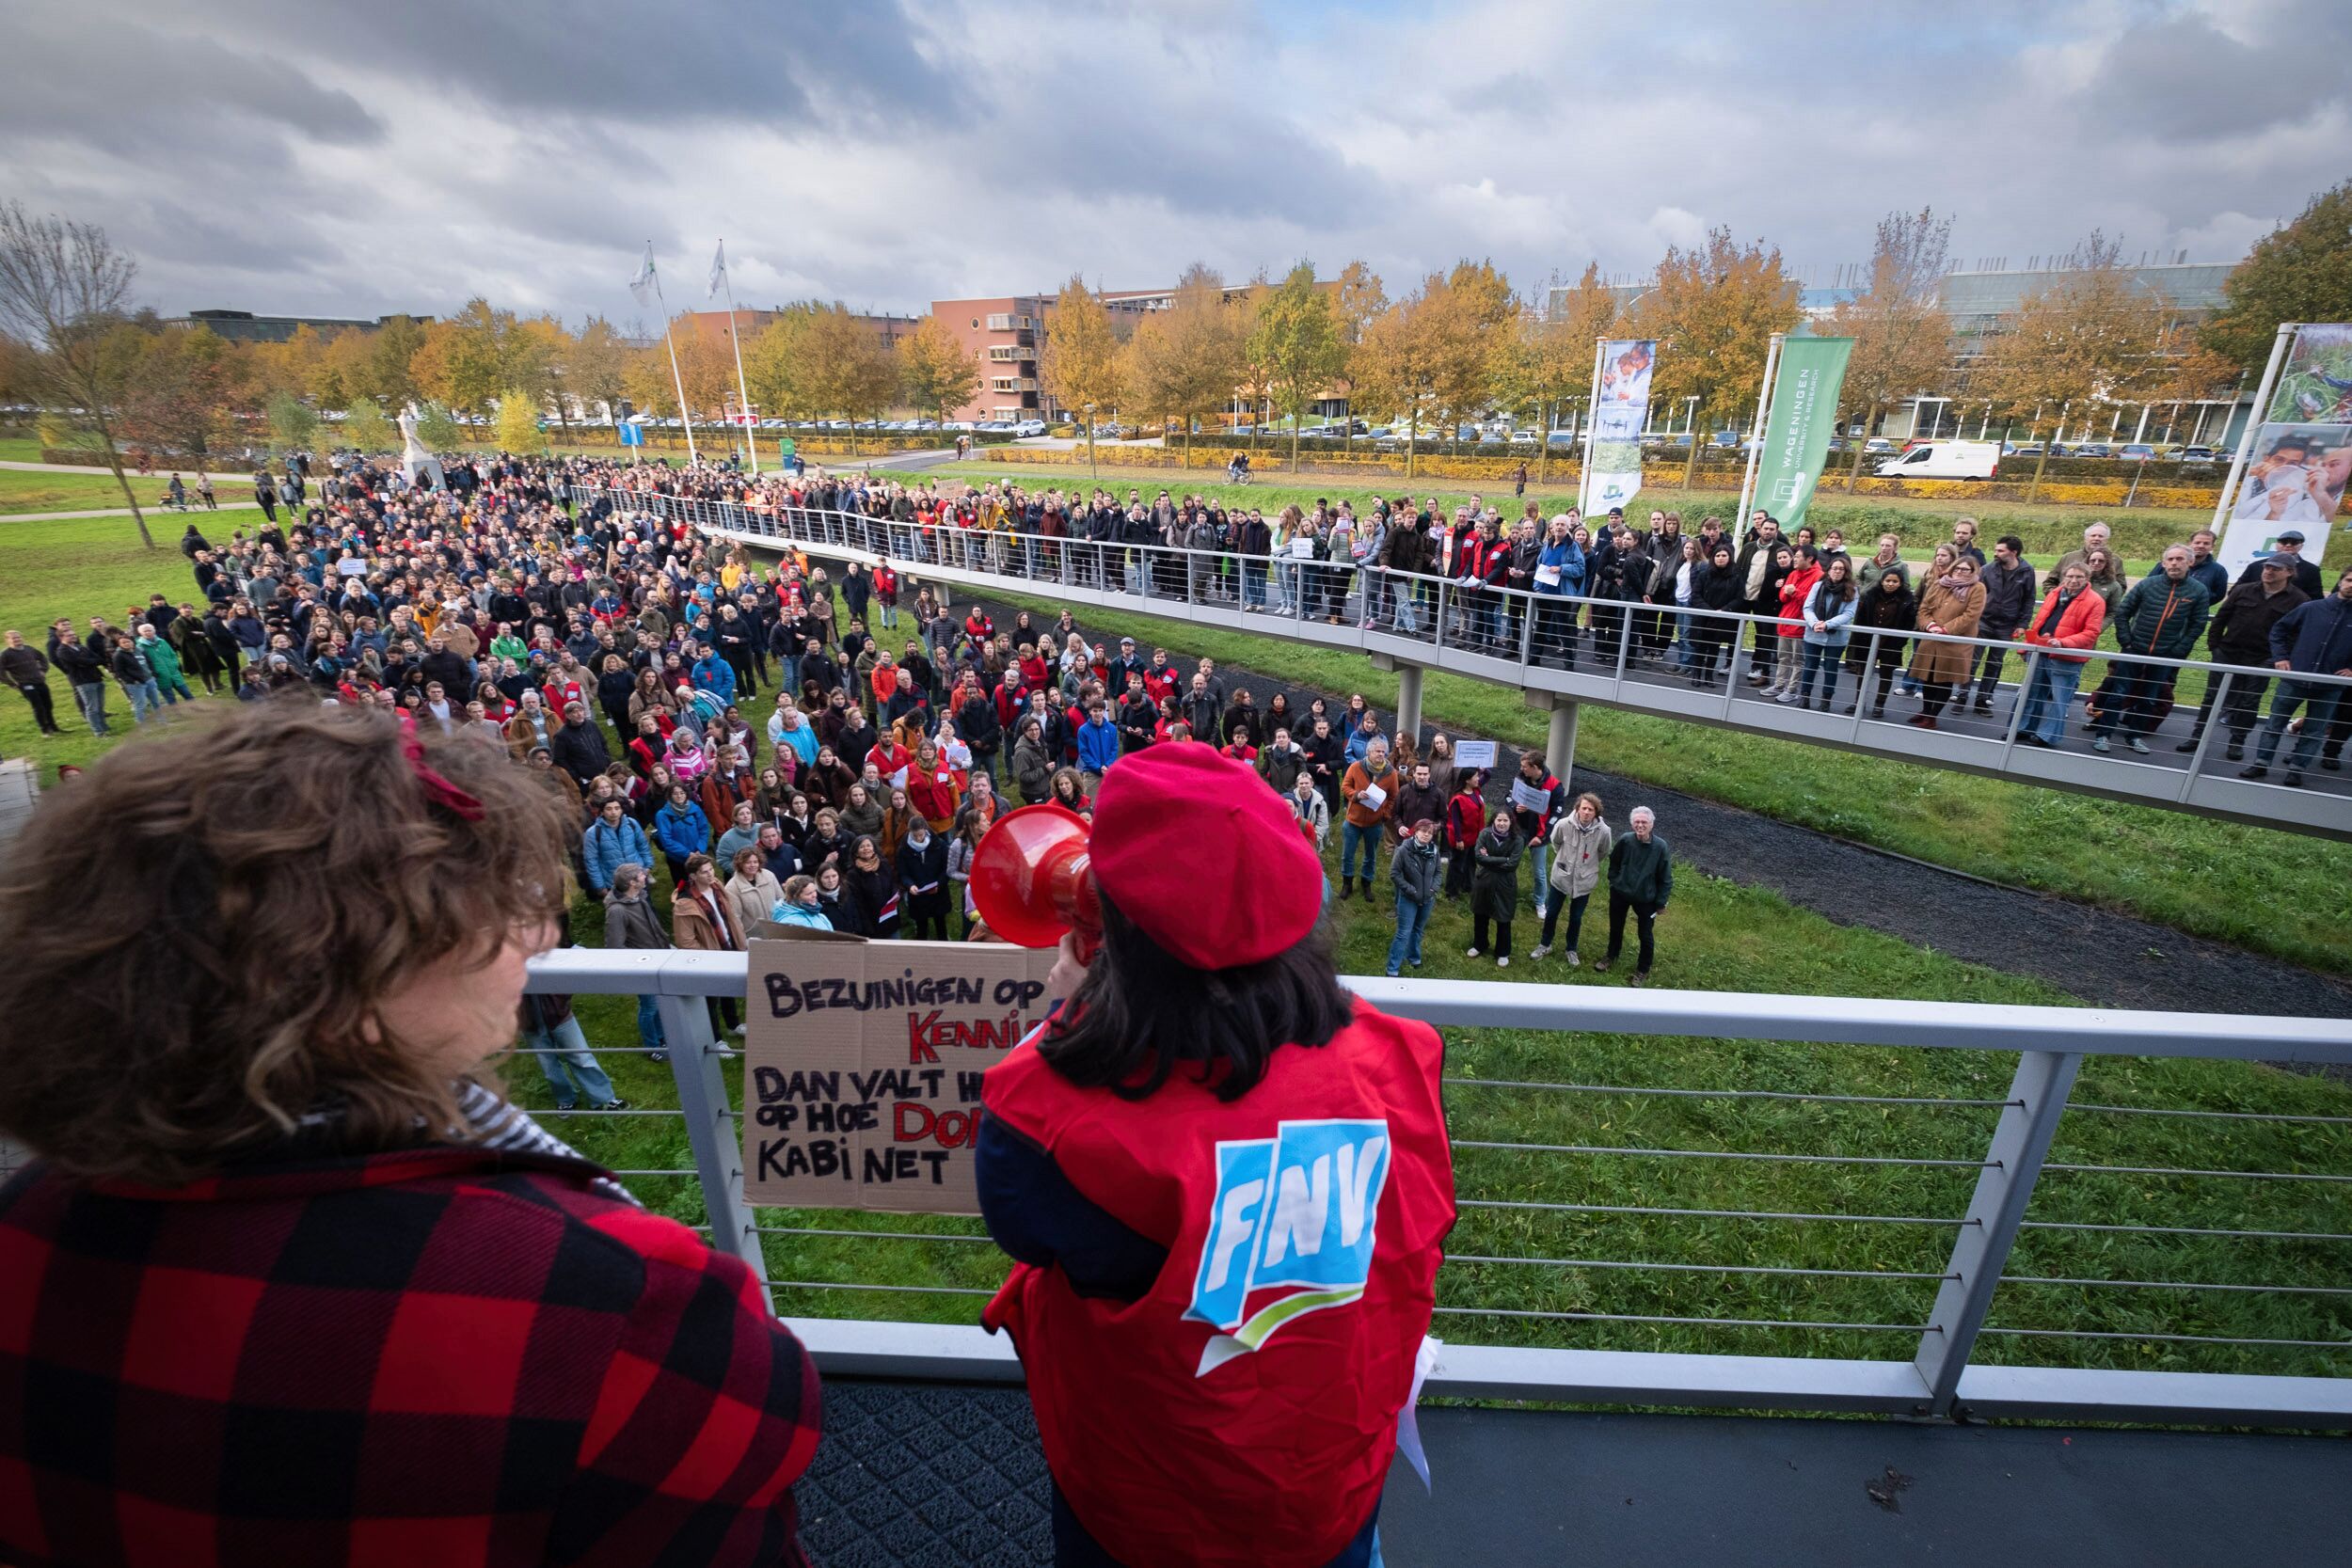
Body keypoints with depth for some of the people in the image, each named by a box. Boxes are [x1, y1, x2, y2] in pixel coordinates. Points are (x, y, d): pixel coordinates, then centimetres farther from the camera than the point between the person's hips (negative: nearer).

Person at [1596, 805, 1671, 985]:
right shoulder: (1625, 841, -16)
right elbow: (1613, 863, 4)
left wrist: (1661, 902, -7)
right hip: (1620, 894, 2)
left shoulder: (1660, 846, -19)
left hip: (1646, 898, -2)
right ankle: (1611, 957, 46)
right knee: (1615, 928, 21)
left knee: (1646, 935, 12)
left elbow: (1665, 878, -10)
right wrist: (1614, 882, -1)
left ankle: (1643, 971, 32)